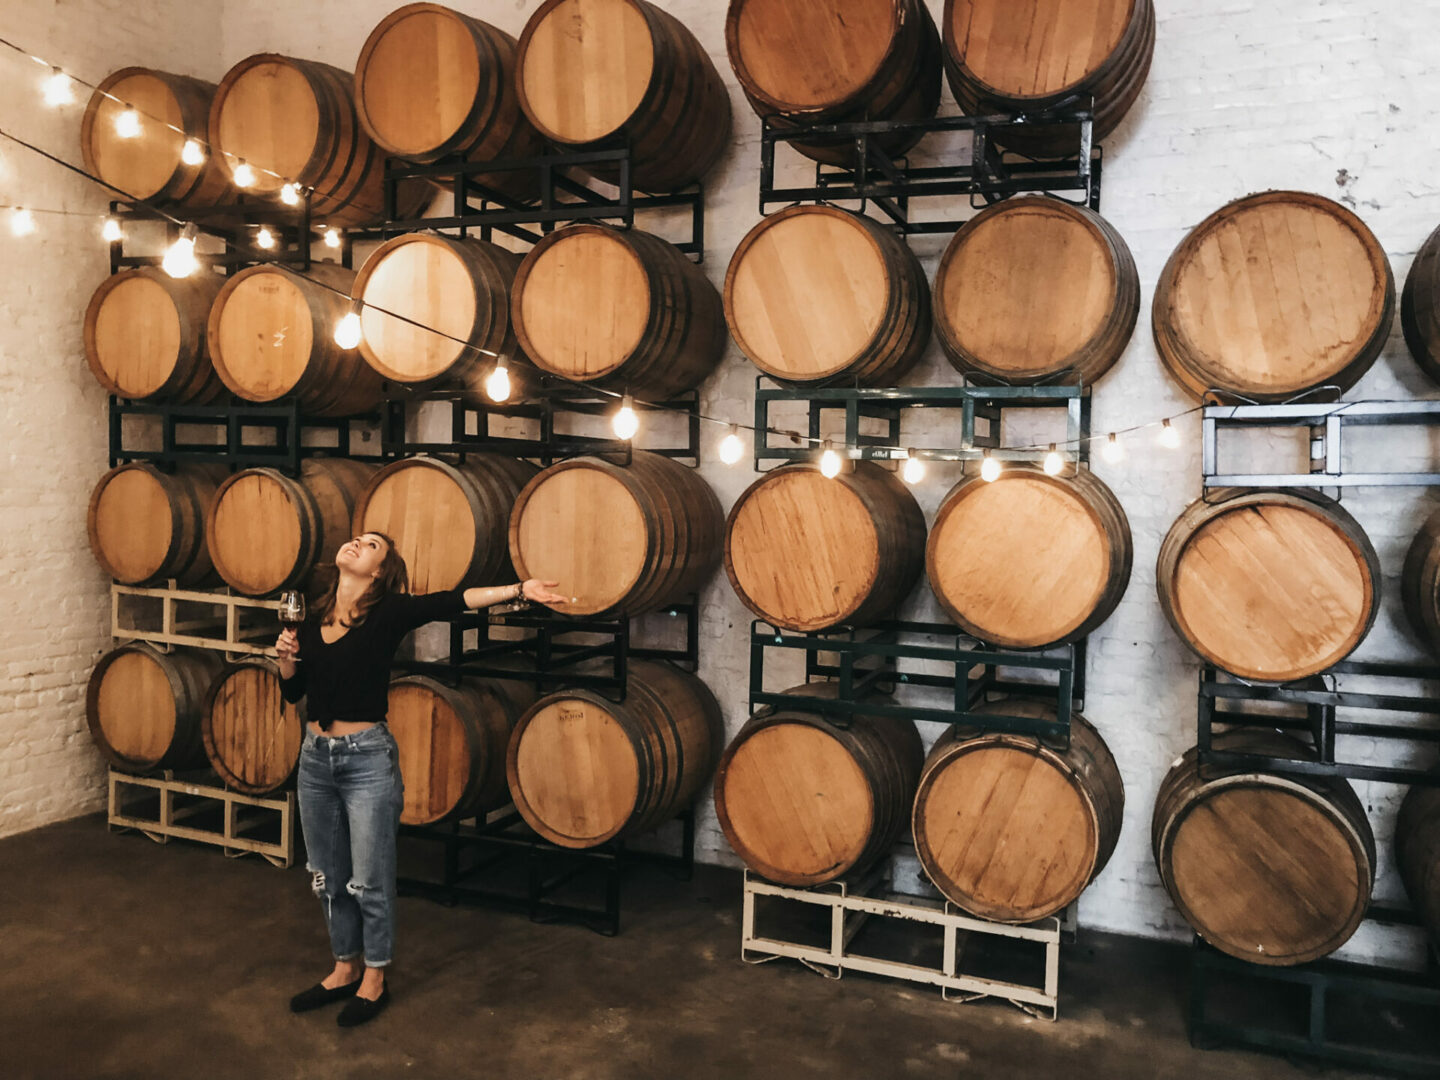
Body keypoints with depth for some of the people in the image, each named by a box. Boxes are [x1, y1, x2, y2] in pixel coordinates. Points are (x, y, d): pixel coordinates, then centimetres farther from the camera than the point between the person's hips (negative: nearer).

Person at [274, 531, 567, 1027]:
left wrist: (518, 590, -37)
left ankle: (374, 979, 24)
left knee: (369, 878, 5)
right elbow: (293, 692, 15)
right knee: (327, 876, 16)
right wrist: (286, 657, -6)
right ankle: (345, 968, 35)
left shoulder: (387, 613, -9)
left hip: (367, 758, -5)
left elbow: (449, 602, -24)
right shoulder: (315, 618, 6)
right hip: (315, 756, 6)